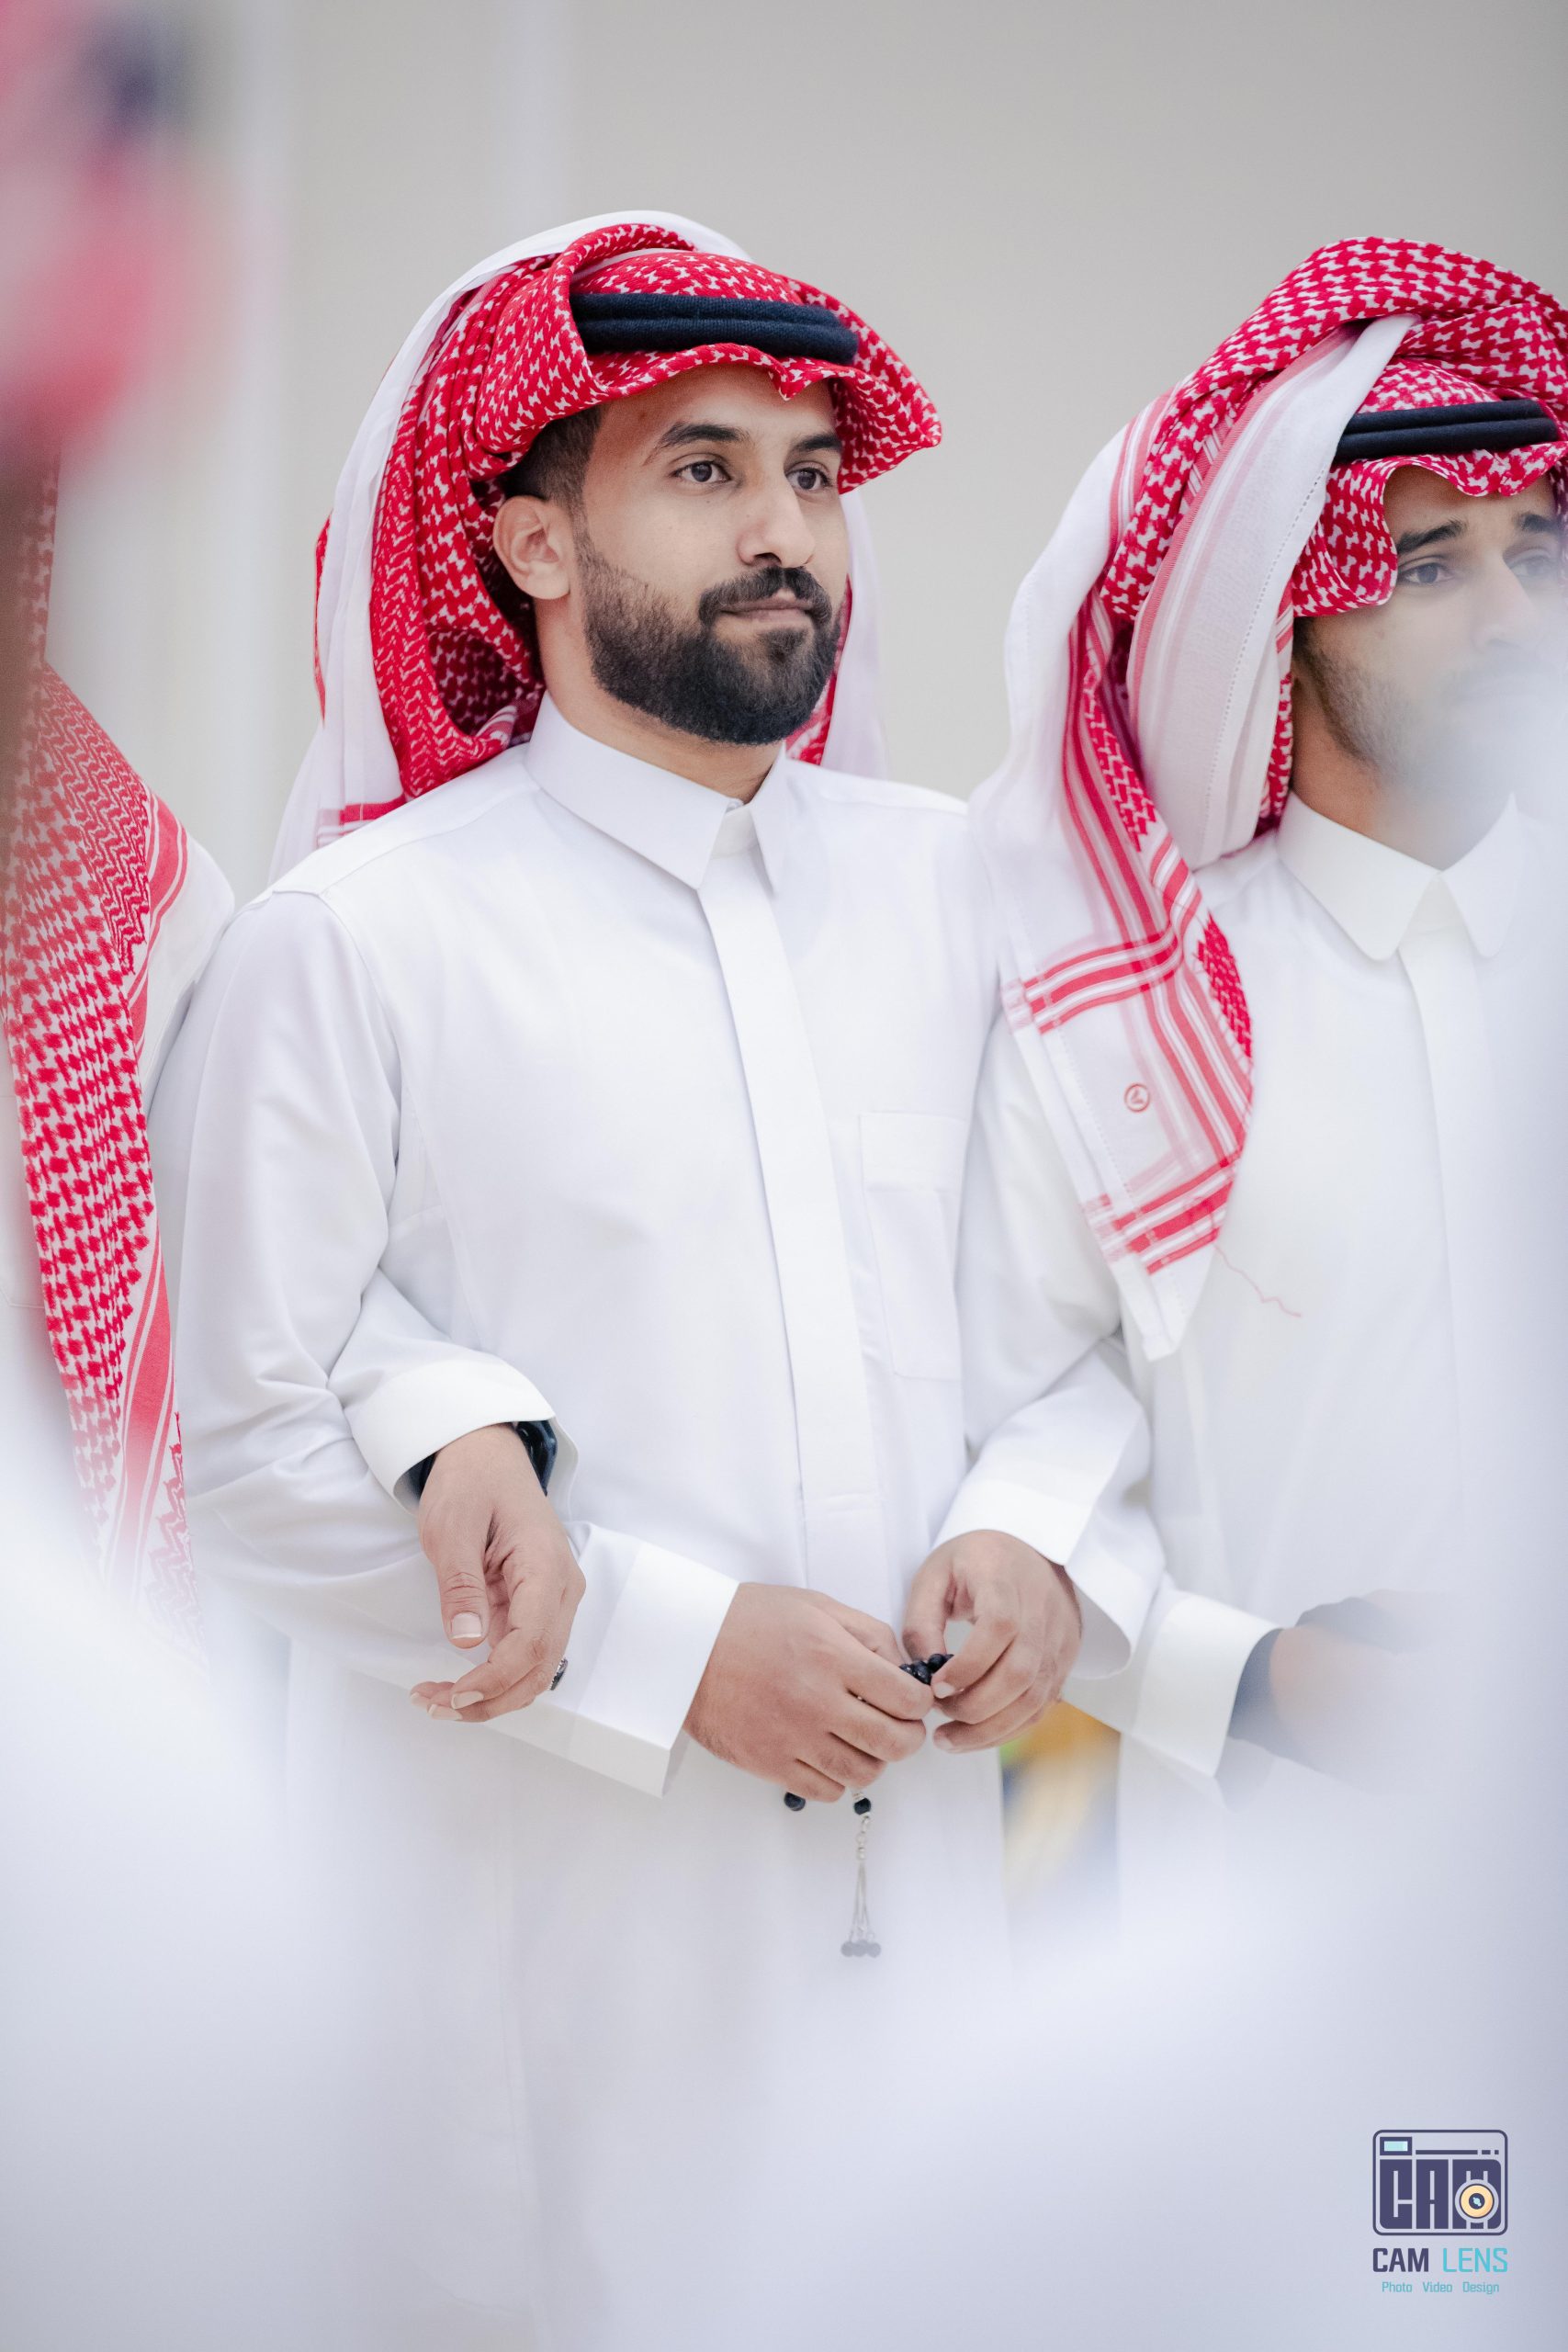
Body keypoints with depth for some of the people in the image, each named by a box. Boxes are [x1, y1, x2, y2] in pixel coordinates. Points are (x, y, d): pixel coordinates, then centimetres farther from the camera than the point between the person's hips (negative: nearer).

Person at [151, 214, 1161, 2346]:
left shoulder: (942, 884, 9)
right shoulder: (355, 943, -7)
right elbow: (246, 1448, -10)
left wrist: (1040, 1536, -5)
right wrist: (672, 1650, -15)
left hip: (922, 1879, 4)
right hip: (546, 1934, -4)